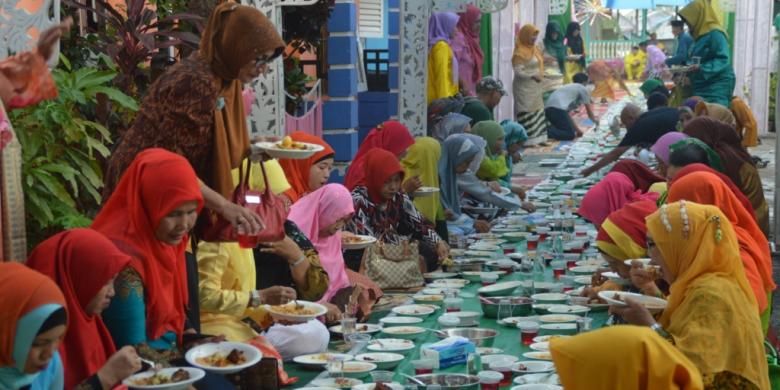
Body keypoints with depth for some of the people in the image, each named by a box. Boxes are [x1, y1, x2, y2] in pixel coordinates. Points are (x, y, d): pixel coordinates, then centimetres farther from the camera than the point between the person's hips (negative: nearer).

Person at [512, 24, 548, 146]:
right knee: (527, 113, -6)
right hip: (524, 88, -9)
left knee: (538, 111, 11)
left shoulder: (534, 48, 11)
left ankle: (537, 138, 17)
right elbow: (518, 71, -21)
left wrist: (540, 75, 4)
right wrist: (533, 75, -18)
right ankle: (528, 140, -2)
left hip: (535, 87, 9)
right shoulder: (520, 52, -16)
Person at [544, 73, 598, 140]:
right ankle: (546, 133, -27)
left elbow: (567, 113, 35)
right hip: (558, 109, -9)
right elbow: (589, 112, 19)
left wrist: (577, 129, 33)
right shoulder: (583, 89, 15)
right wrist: (595, 121, 41)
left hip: (548, 109, 9)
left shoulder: (568, 87, 37)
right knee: (570, 134, -8)